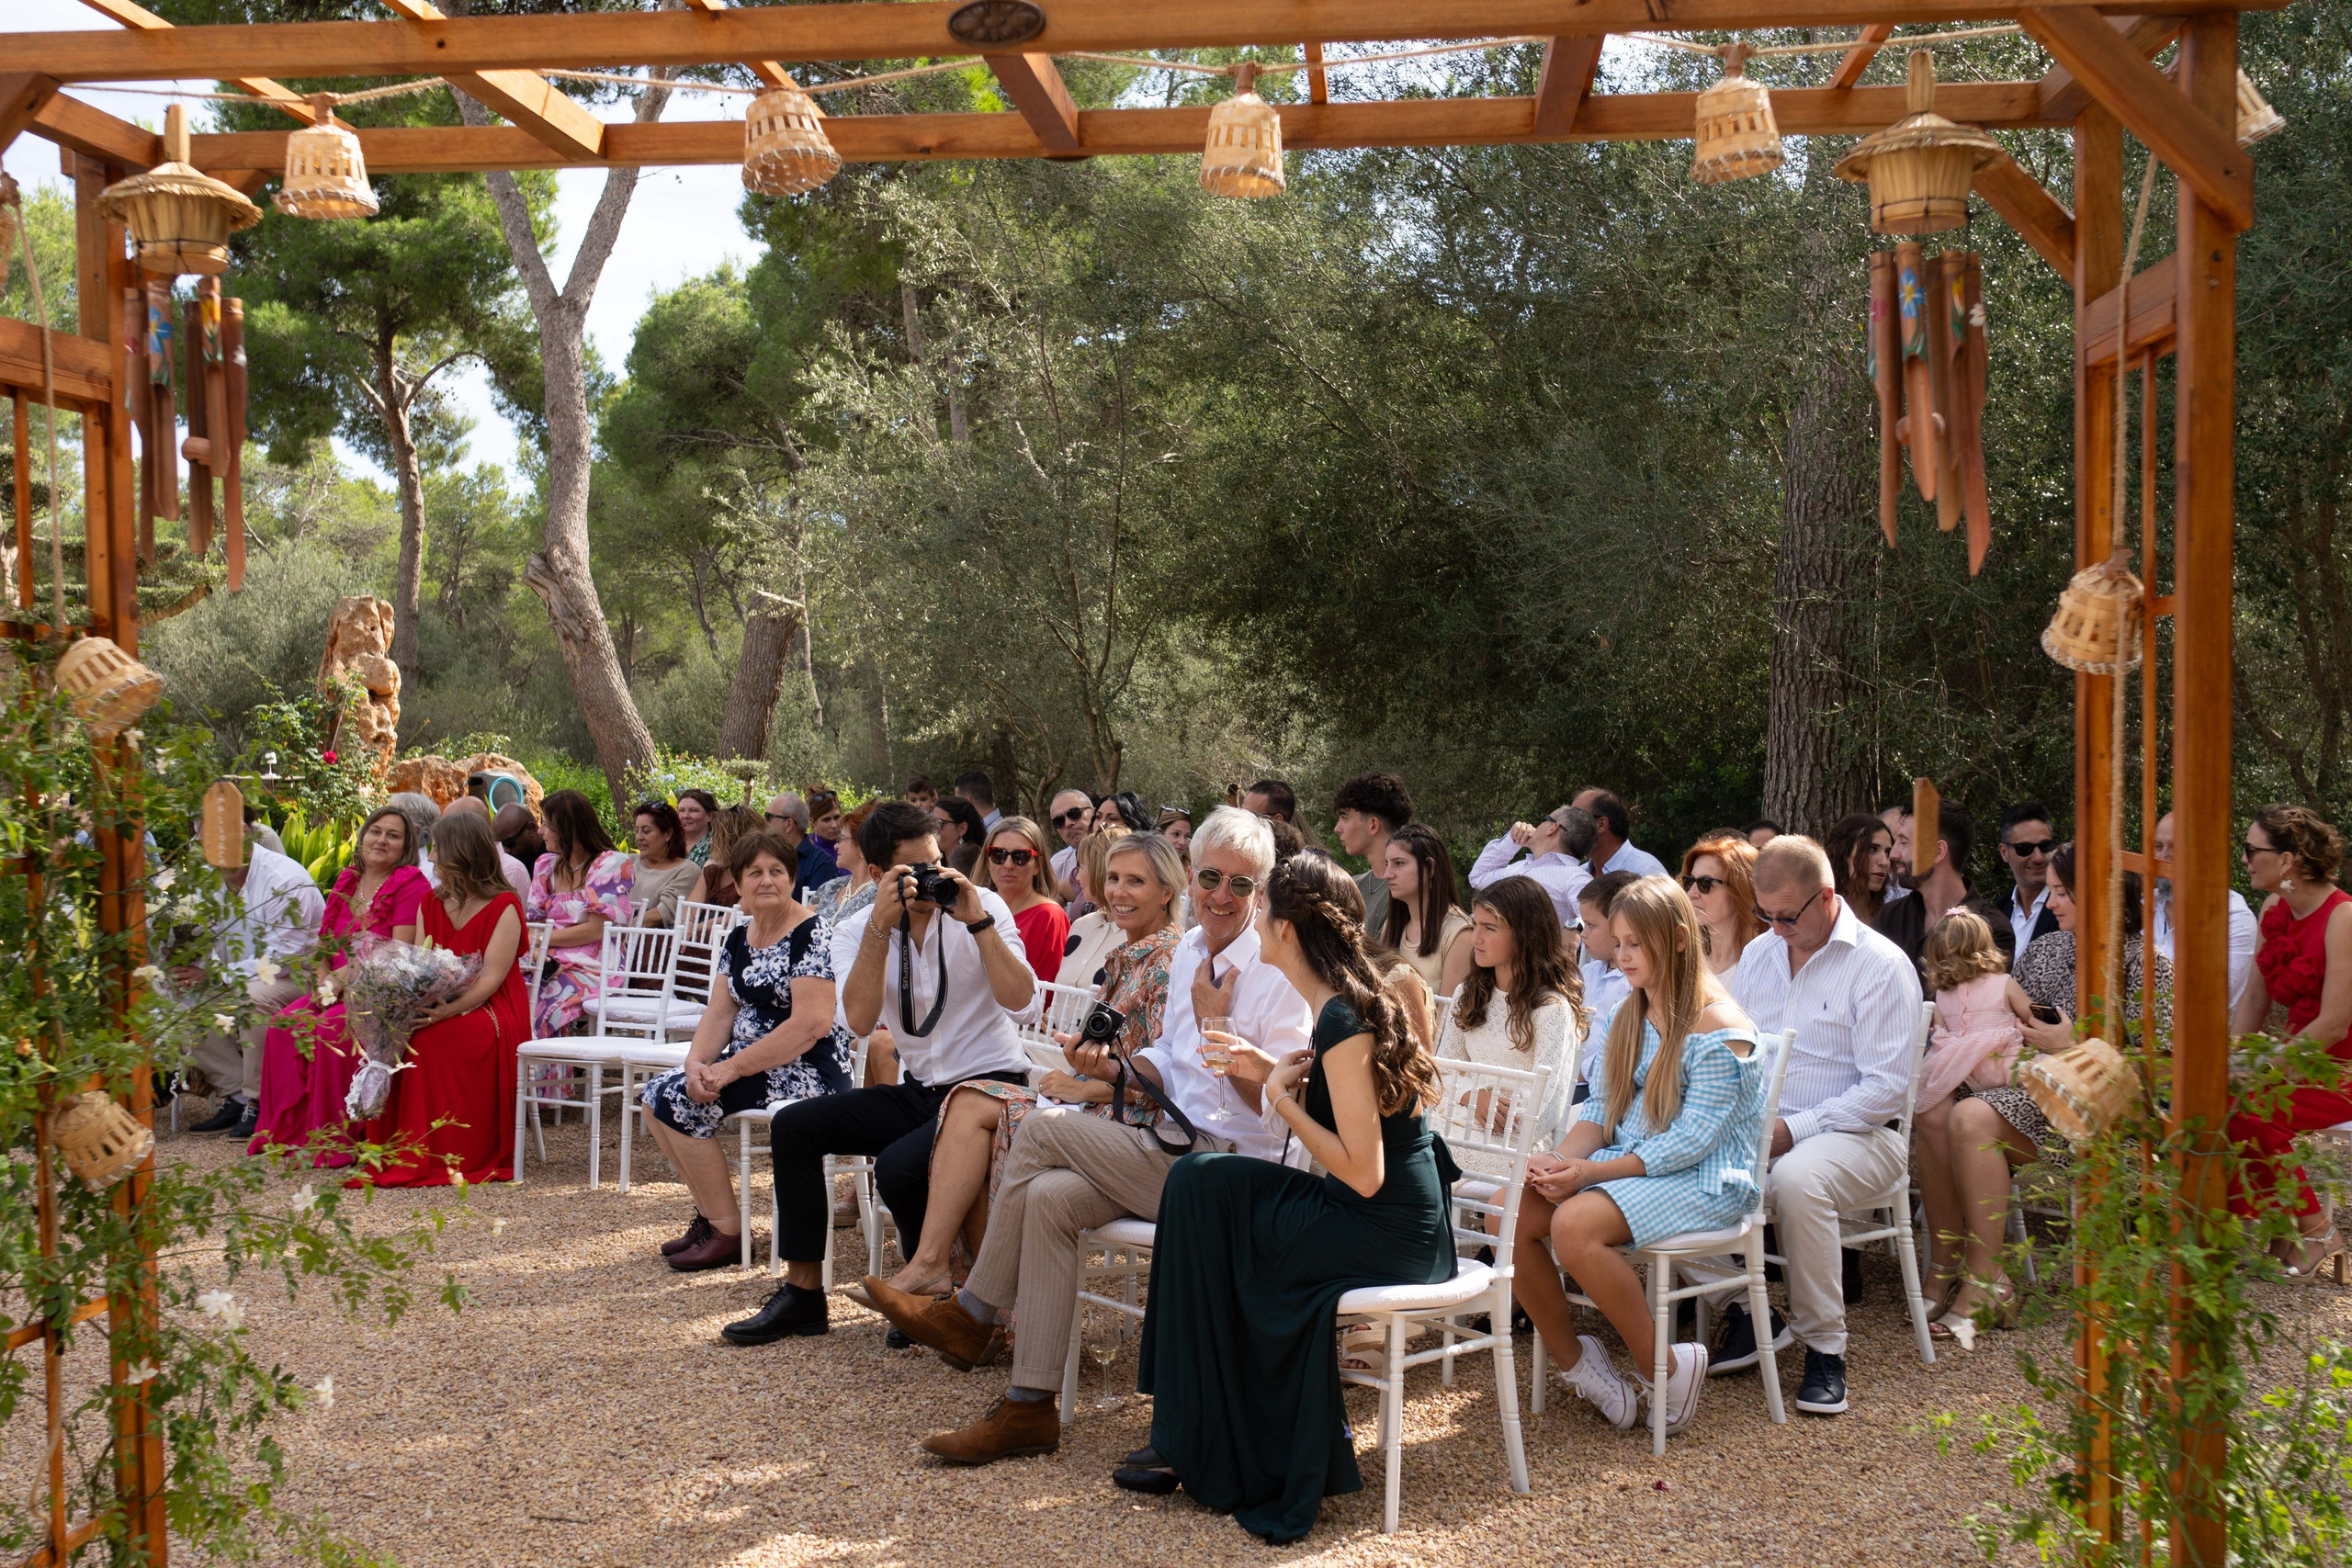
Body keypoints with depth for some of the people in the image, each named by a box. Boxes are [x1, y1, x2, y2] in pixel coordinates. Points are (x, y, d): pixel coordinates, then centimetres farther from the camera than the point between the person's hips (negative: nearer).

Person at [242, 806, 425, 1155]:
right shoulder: (347, 881, 16)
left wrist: (344, 977, -15)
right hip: (338, 991, 7)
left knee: (330, 1031, -30)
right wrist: (324, 982, -1)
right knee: (285, 1024, -17)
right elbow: (324, 943, 19)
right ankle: (287, 1130, -8)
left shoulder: (411, 884, -6)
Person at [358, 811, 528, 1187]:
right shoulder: (431, 904, 16)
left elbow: (490, 979, -15)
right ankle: (402, 1154, -20)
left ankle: (459, 1157, -25)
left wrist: (444, 1012, -31)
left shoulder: (504, 907, -4)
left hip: (490, 1011, -5)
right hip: (439, 1009, 6)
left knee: (442, 1035, -35)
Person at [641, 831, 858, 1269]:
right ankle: (709, 1212, 10)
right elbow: (721, 1011, 9)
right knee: (654, 1095, 3)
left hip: (806, 1070, -9)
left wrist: (732, 1068, -22)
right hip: (753, 1060, 9)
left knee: (680, 1102, -18)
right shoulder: (739, 938, 11)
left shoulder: (810, 935, -16)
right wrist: (697, 1063, -12)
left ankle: (728, 1231, -7)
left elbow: (811, 1024, -24)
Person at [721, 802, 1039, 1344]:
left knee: (898, 1167, -30)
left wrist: (978, 924, -23)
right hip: (918, 1090, 5)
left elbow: (1021, 1003, -19)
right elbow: (858, 1020, -18)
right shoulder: (856, 930, 2)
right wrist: (881, 926, -23)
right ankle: (803, 1293, 0)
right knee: (792, 1126, -10)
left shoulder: (981, 908, -5)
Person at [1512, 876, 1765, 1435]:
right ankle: (1573, 1361, 0)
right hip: (1627, 1164, 8)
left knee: (1574, 1225, -32)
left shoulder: (1720, 1030, -14)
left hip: (1703, 1181, -8)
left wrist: (1591, 1172, -24)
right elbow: (1600, 1107, 11)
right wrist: (1559, 1159, -11)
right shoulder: (1627, 1018, 12)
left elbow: (1692, 1140, -19)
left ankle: (1664, 1368, -14)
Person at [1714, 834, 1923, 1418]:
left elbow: (1886, 1087, -13)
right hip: (1757, 1127, 6)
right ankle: (1745, 1311, -4)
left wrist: (1794, 1129, -19)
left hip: (1857, 1132, -6)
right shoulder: (1759, 953, 13)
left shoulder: (1881, 965, -8)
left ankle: (1825, 1347, -21)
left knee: (1797, 1179, -39)